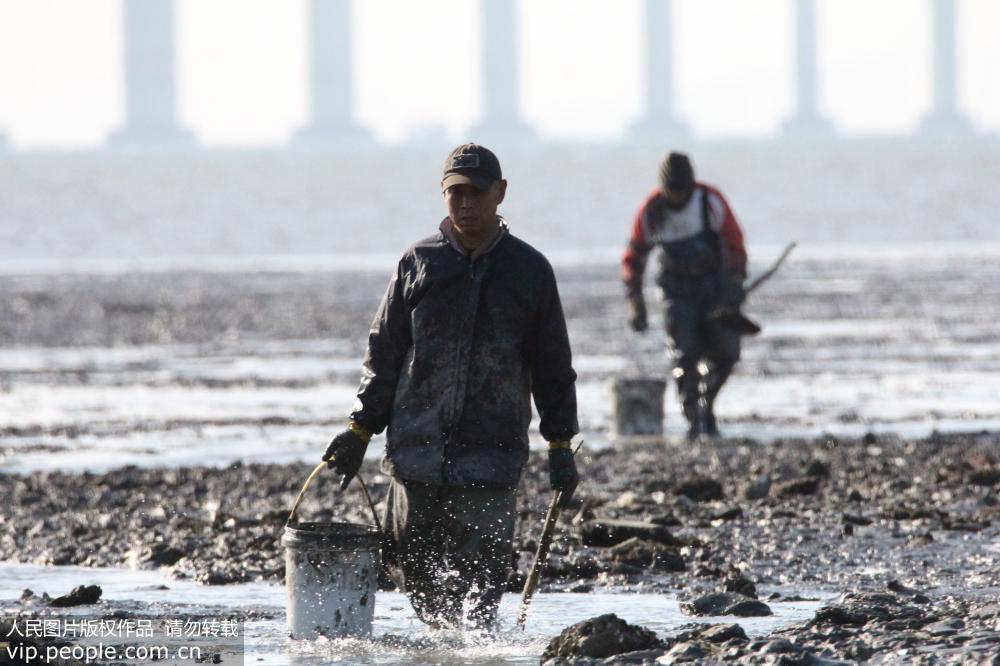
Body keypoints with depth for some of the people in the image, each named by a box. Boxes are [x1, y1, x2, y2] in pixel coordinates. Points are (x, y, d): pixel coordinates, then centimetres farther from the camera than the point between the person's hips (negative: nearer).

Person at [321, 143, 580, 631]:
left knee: (481, 576, -10)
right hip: (417, 448, 2)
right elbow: (384, 354, 13)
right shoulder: (418, 263, 8)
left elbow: (553, 366, 11)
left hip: (491, 455, -2)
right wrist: (360, 430, 8)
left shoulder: (529, 270, 7)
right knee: (417, 572, 2)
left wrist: (560, 444, 7)